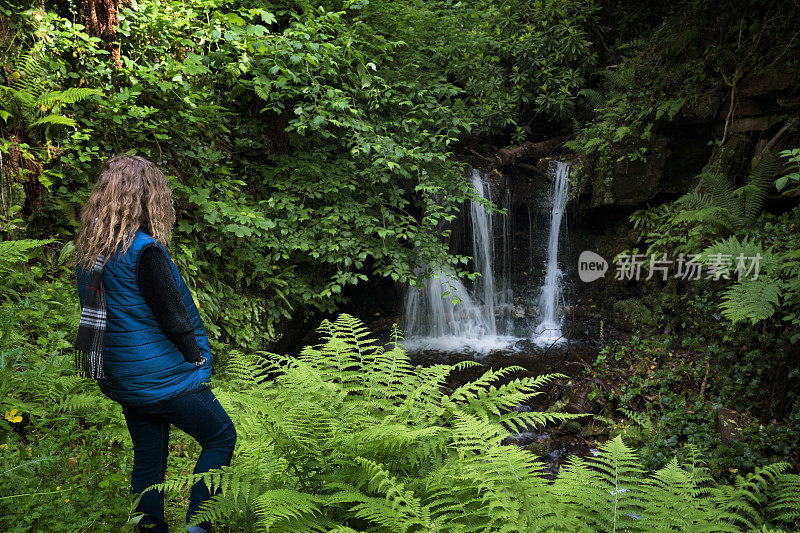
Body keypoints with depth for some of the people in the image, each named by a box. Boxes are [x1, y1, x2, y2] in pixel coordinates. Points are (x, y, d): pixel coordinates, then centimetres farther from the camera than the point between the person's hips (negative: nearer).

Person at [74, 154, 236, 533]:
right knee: (221, 437, 9)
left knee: (147, 460, 18)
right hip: (163, 378, -8)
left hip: (121, 379, 8)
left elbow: (96, 314, 11)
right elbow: (174, 317, -19)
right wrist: (197, 359, -4)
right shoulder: (145, 250, -21)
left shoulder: (88, 250, 5)